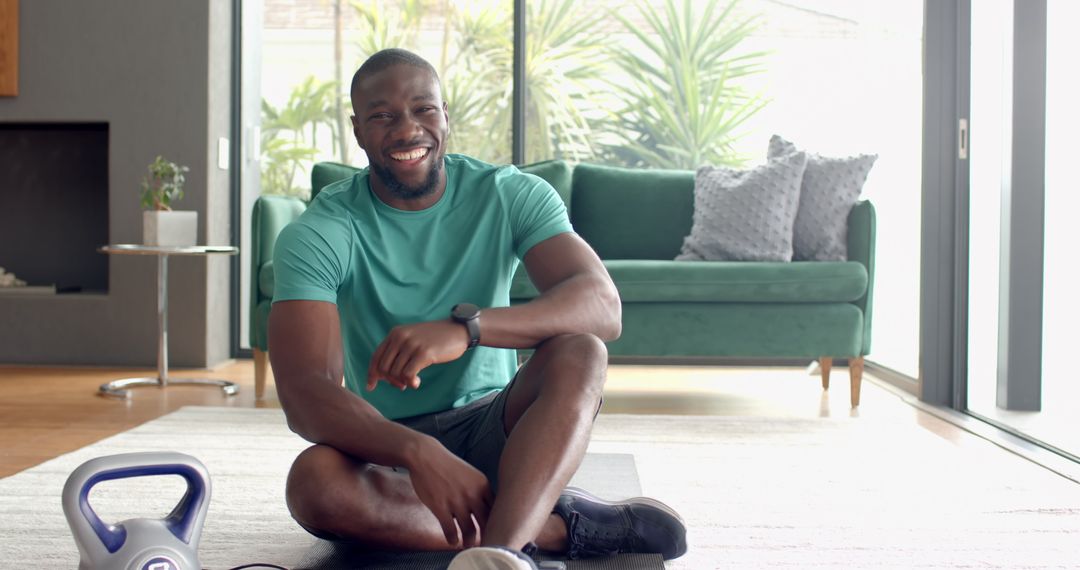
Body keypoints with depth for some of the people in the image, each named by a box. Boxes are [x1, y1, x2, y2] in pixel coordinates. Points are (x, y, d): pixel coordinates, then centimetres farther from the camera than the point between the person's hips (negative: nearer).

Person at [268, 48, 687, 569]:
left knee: (578, 352, -27)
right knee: (312, 481, -33)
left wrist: (465, 327, -40)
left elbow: (604, 306, -22)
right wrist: (421, 454, -42)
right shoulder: (315, 236, -10)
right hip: (388, 444, 0)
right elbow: (304, 393, -22)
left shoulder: (510, 195, -6)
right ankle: (556, 523, -24)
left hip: (495, 428, 1)